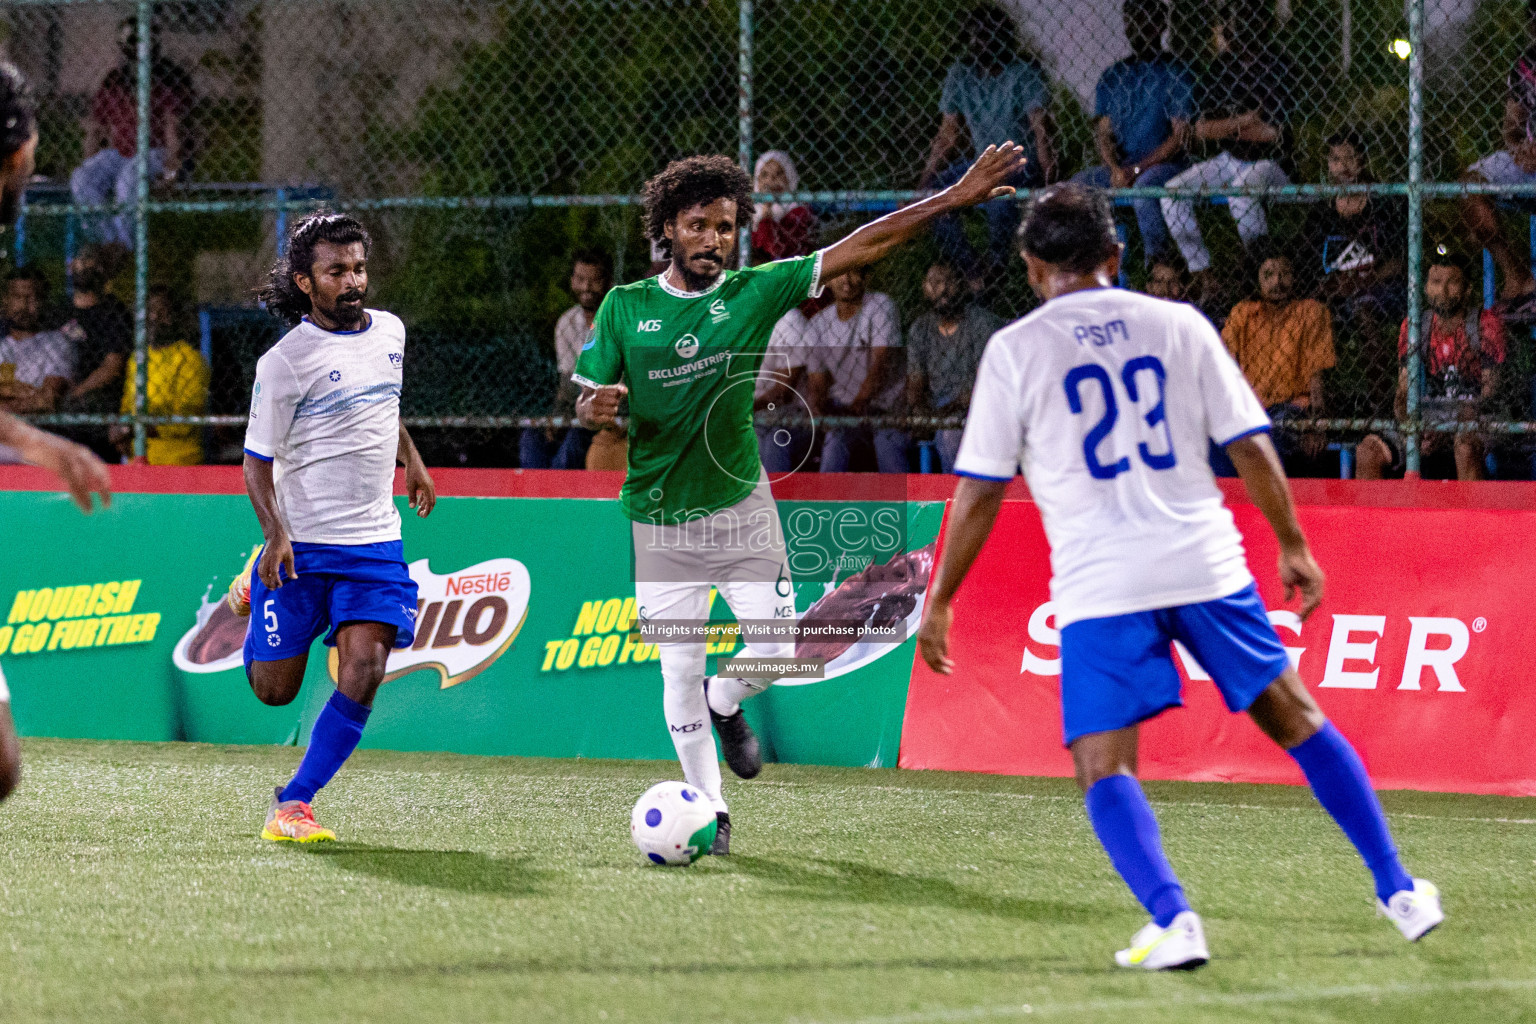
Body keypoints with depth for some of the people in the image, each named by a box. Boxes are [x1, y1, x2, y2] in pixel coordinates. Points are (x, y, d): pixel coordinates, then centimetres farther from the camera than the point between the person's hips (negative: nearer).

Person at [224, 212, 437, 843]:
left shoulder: (390, 331, 6)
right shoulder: (285, 361, -12)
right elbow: (257, 460, -10)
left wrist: (412, 461, 33)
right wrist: (275, 535, -24)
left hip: (375, 542, 4)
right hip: (301, 546, -4)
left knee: (363, 673, -16)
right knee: (274, 691, 6)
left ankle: (293, 804, -7)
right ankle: (255, 588, 41)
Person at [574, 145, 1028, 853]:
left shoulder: (754, 291, -4)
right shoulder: (625, 308, -4)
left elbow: (861, 247, -8)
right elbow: (586, 400, 2)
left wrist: (954, 199, -13)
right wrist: (596, 407, -24)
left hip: (740, 503, 1)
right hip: (661, 518, -1)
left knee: (774, 651, -7)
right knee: (680, 668, 0)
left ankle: (724, 702, 29)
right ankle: (707, 808, 17)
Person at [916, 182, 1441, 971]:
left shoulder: (1015, 350, 1)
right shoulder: (1178, 325, 8)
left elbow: (979, 492, 1)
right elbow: (1251, 447, 6)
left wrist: (939, 601, 9)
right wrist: (1293, 547, 18)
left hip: (1100, 586, -3)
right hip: (1205, 564, 3)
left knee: (1104, 769, -2)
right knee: (1296, 719, 15)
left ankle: (1172, 920, -24)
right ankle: (1397, 891, 14)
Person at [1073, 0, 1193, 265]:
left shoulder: (1175, 74, 1)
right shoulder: (1112, 76, 16)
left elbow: (1180, 137, -6)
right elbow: (1103, 132, 11)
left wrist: (1136, 169, -14)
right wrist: (1115, 170, -10)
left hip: (1162, 165, -5)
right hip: (1119, 167, 5)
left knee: (1144, 186, -38)